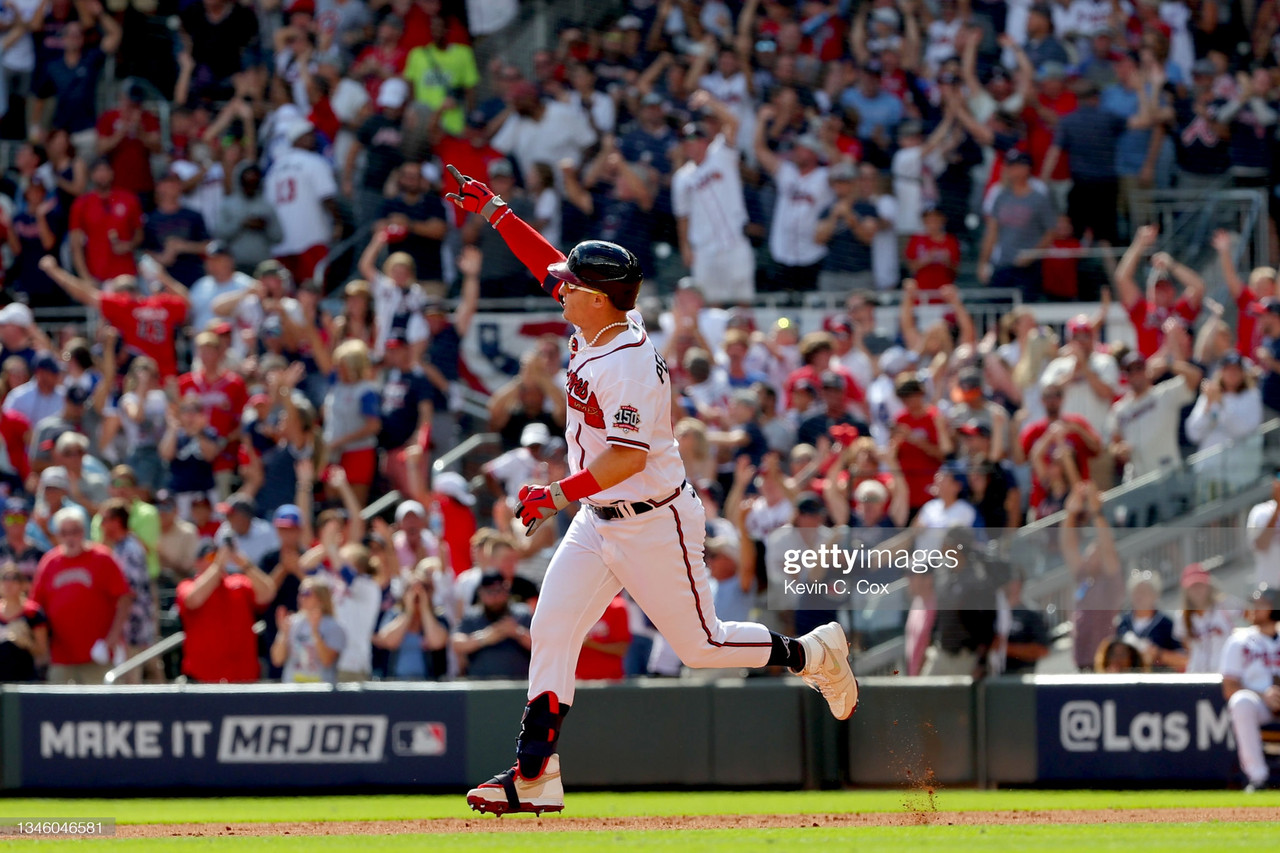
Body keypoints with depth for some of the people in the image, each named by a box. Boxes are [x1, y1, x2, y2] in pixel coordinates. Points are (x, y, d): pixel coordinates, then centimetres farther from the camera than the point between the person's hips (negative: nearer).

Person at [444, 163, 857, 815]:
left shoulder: (628, 364, -27)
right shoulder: (594, 330, 0)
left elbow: (629, 455, -35)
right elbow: (550, 266, 15)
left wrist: (562, 493, -44)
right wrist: (491, 210, 13)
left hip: (654, 526, -9)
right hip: (599, 522, 9)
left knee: (701, 644, 4)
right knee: (551, 632, -2)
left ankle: (814, 655, 28)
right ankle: (534, 778, -4)